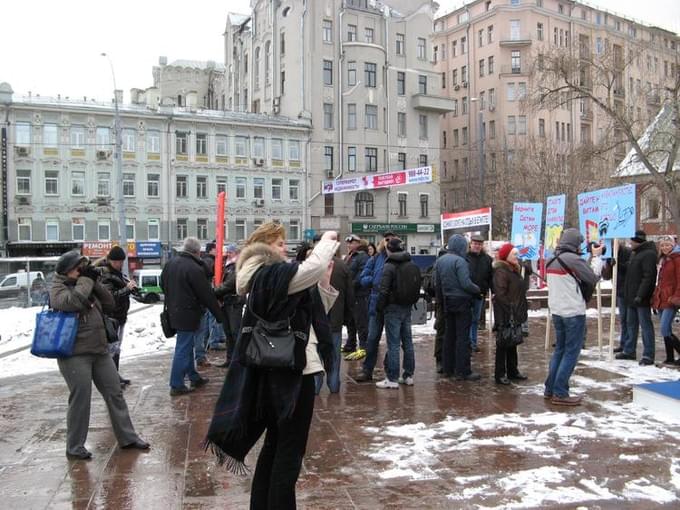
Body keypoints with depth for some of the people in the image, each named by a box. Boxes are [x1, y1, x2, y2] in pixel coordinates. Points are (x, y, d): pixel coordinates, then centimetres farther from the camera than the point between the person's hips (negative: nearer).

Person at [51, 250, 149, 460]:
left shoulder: (87, 287, 16)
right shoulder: (58, 289, -5)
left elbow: (110, 305, 11)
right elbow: (73, 302, -26)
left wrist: (96, 283, 2)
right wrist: (86, 280, -13)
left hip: (99, 351, 7)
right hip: (75, 354, -7)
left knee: (114, 393, 9)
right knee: (81, 398, -4)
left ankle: (127, 437, 18)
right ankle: (75, 446, 13)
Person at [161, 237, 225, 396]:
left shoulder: (170, 263, 5)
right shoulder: (195, 268, -22)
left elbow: (163, 284, 19)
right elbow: (207, 295, -17)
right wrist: (219, 314, -6)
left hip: (174, 311, 9)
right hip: (188, 314, -9)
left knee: (186, 346, 19)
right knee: (183, 349, -1)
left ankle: (194, 377, 30)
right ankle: (176, 385, 6)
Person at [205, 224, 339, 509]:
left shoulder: (265, 278, 16)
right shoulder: (273, 274, -13)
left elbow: (315, 314, 17)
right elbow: (315, 265, -29)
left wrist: (325, 282, 5)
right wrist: (327, 239, -11)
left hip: (275, 369, 10)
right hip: (293, 369, -10)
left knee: (275, 444, 19)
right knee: (290, 450, 0)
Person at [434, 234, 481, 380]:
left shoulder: (439, 261, 7)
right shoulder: (460, 261, -17)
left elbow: (437, 284, 11)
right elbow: (466, 284, -22)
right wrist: (478, 290, -5)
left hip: (447, 302, 8)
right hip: (461, 302, -8)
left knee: (449, 335, 15)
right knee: (463, 337, -2)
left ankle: (447, 368, 21)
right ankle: (463, 371, 0)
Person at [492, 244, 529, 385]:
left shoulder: (515, 270, 15)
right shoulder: (501, 272, -16)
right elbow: (500, 295, -22)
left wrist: (520, 311, 14)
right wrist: (510, 310, -23)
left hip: (515, 314, 9)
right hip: (505, 315, -9)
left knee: (512, 343, 17)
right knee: (503, 345, -1)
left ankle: (512, 371, 28)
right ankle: (500, 375, 7)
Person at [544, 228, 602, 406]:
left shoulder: (551, 261, 9)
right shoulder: (573, 259, -15)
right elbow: (593, 278, -7)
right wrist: (597, 257, 7)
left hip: (557, 311, 8)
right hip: (573, 312, -8)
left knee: (560, 349, 16)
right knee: (571, 352, 0)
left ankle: (550, 389, 18)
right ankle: (560, 393, 1)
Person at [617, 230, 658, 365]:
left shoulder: (648, 254, -14)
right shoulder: (635, 254, 16)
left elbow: (648, 277, -21)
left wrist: (640, 295, -25)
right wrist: (627, 293, 16)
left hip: (642, 298, -10)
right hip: (632, 298, 10)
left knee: (646, 326, -4)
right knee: (631, 324, 15)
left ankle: (648, 355, 0)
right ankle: (629, 351, 24)